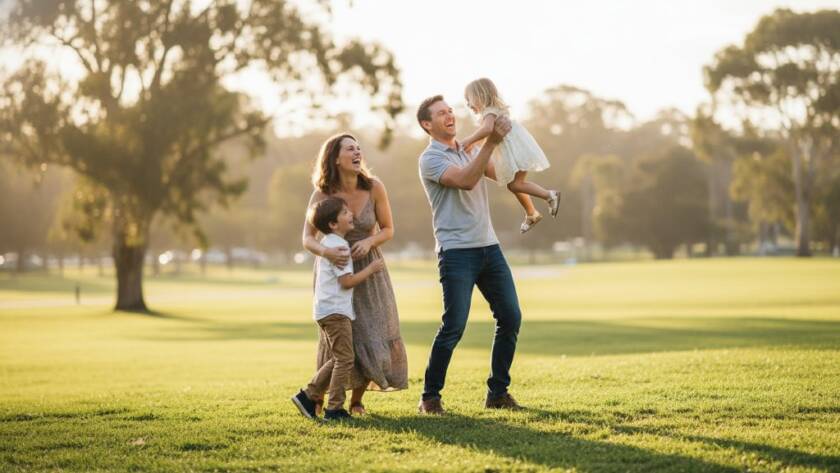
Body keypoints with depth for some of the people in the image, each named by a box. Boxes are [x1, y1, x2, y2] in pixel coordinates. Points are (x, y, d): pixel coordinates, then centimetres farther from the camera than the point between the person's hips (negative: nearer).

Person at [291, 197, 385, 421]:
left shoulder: (326, 243, 15)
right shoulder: (338, 245, -16)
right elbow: (346, 281, -19)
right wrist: (371, 268, -9)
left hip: (325, 310, 10)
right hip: (336, 311, -10)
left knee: (337, 360, 17)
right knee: (345, 360, -5)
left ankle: (307, 396, 16)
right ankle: (334, 409, -4)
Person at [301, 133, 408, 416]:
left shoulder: (374, 188, -13)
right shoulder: (322, 195, -16)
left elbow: (388, 230, -3)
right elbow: (307, 239, -12)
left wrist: (369, 242, -23)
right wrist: (326, 252, -33)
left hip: (369, 268, 2)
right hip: (336, 269, -2)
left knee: (373, 336, -3)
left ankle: (357, 400, 17)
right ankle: (317, 397, 15)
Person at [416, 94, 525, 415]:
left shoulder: (469, 150, 19)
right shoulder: (430, 159, -5)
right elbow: (466, 181, -21)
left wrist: (507, 138, 4)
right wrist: (491, 142, -24)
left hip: (489, 247, 7)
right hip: (457, 252, -7)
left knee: (510, 318, 2)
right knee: (454, 326, -10)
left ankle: (498, 393, 12)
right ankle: (430, 397, 3)